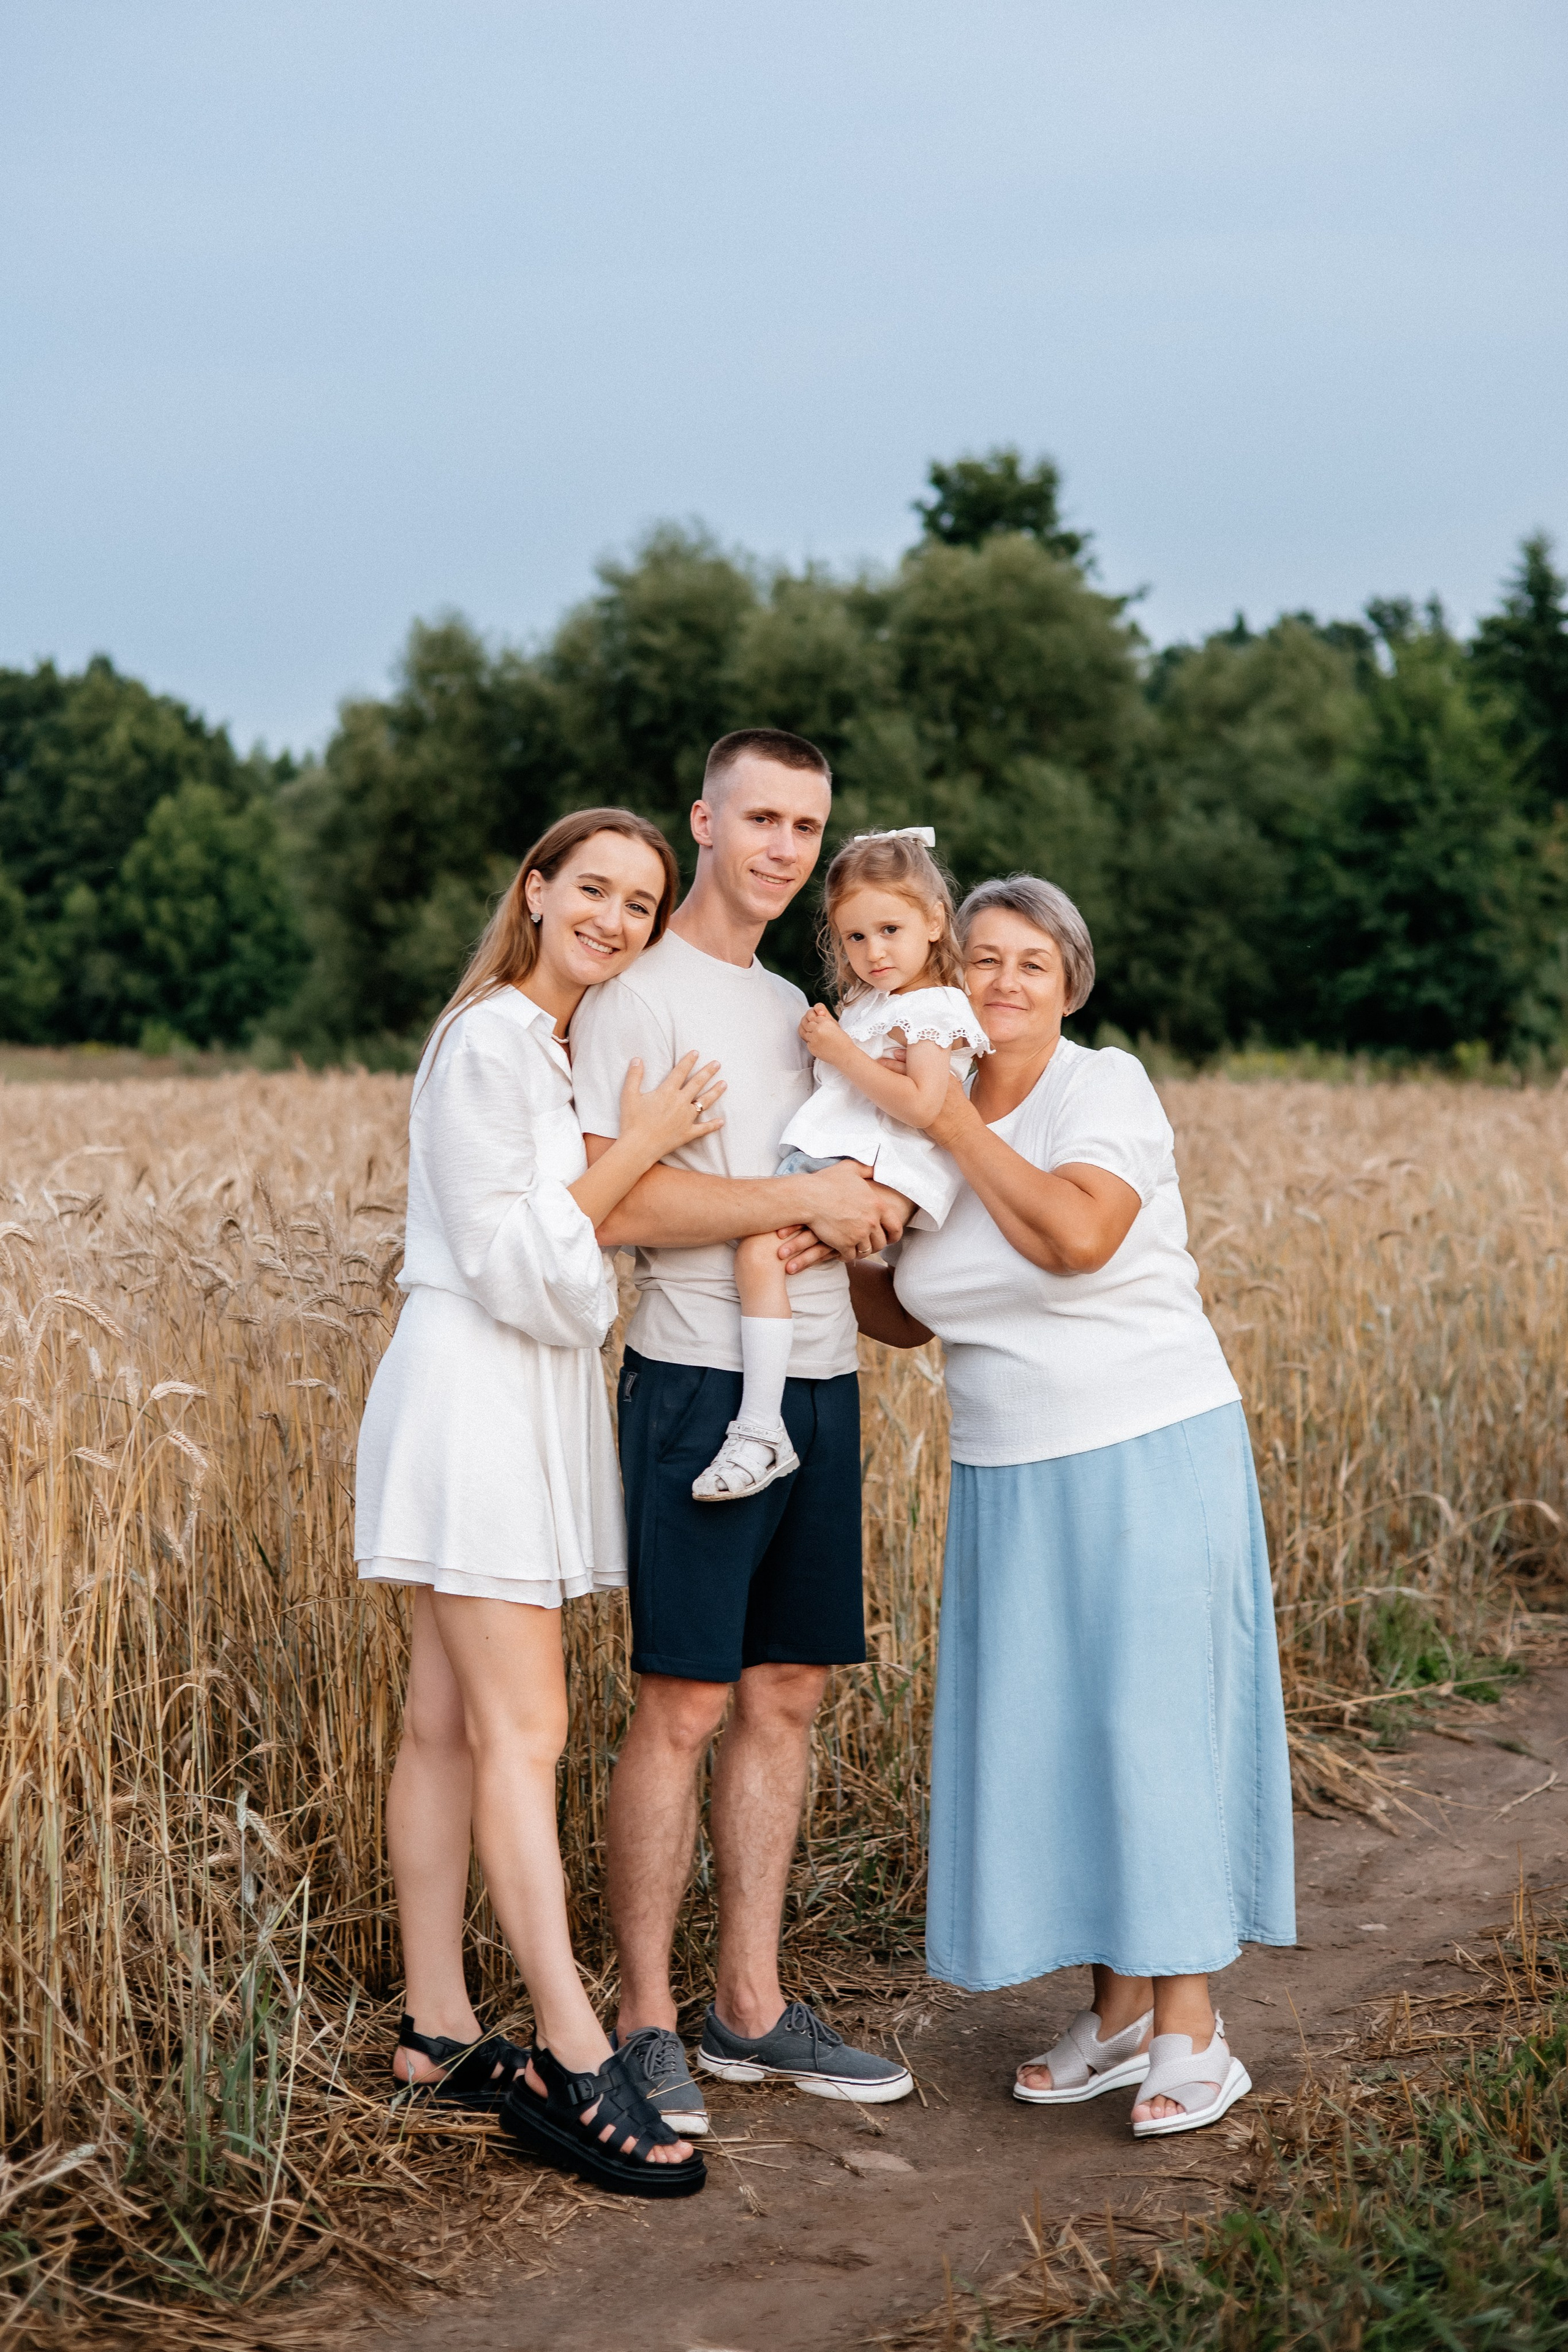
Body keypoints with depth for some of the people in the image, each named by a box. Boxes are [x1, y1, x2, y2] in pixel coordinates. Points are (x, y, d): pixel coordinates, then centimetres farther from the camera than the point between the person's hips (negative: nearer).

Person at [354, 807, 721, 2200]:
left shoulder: (584, 1048, 19)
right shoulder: (490, 1042, -10)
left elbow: (572, 1253, 17)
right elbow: (505, 1259, -14)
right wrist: (639, 1147, -14)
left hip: (538, 1397, 9)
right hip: (474, 1392, -9)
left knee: (451, 1723, 9)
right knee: (522, 1731, -10)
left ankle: (438, 2036, 13)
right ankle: (575, 2061, -9)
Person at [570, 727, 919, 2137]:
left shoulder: (796, 1005, 19)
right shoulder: (641, 995, -5)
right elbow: (611, 1200, -18)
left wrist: (857, 1214, -4)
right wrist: (803, 1199, -15)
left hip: (820, 1385, 7)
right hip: (702, 1384, -7)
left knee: (787, 1697, 10)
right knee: (685, 1707, -4)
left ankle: (752, 2008, 20)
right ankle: (645, 2024, 8)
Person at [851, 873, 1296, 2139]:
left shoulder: (1106, 1087, -9)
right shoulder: (920, 1117, 7)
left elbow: (1078, 1235, -28)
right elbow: (906, 1317, 14)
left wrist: (953, 1119, -19)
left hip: (1152, 1460, -5)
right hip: (1010, 1478, 6)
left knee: (1155, 1723, -2)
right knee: (1046, 1731, 7)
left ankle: (1191, 2026, 9)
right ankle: (1118, 2009, 21)